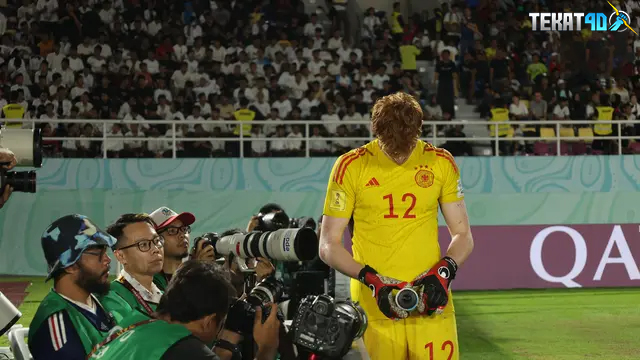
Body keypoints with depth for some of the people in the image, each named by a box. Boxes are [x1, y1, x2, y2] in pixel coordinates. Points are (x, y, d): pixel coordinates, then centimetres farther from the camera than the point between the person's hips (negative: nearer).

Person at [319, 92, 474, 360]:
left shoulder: (441, 163, 5)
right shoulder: (351, 166, -1)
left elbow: (463, 235, 12)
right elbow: (329, 245, 2)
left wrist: (443, 273, -7)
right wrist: (371, 280, -11)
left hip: (431, 301, 1)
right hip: (372, 307, -1)